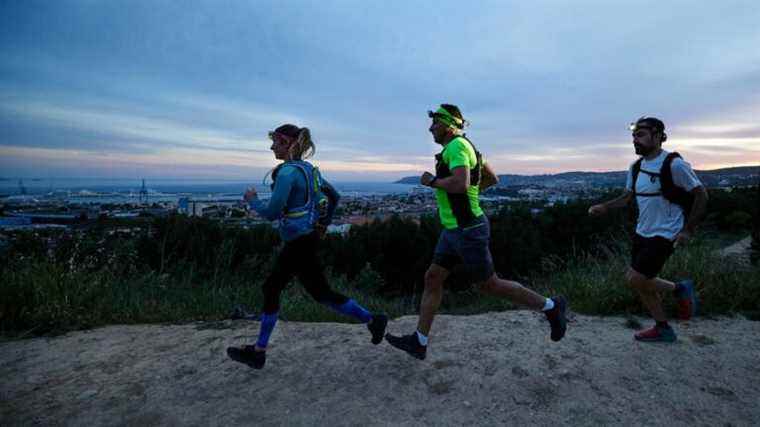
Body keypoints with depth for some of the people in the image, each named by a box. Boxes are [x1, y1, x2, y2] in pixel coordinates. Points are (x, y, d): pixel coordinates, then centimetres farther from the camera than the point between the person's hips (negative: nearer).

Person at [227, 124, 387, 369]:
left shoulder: (287, 172, -18)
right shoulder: (308, 169, 10)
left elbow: (272, 213, -19)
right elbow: (333, 196, 17)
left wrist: (252, 201, -1)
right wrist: (323, 225, 22)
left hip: (300, 244, -10)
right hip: (305, 239, 10)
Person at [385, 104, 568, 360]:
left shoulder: (456, 146, -17)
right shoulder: (462, 147, 14)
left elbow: (461, 184, -33)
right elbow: (492, 179, 21)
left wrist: (432, 181, -16)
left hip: (468, 231, -10)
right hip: (456, 230, 10)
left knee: (488, 285, 3)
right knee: (432, 279, 7)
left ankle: (550, 307, 20)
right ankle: (419, 342, 13)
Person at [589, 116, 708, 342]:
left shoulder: (674, 164, -16)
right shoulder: (636, 167, 4)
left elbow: (701, 195, -10)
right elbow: (627, 197, 14)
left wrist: (688, 230, -13)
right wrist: (604, 207, -4)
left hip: (665, 235, -7)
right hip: (642, 233, 7)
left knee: (635, 280, -10)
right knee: (642, 282, 11)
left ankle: (679, 288, 17)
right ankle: (663, 329, 28)